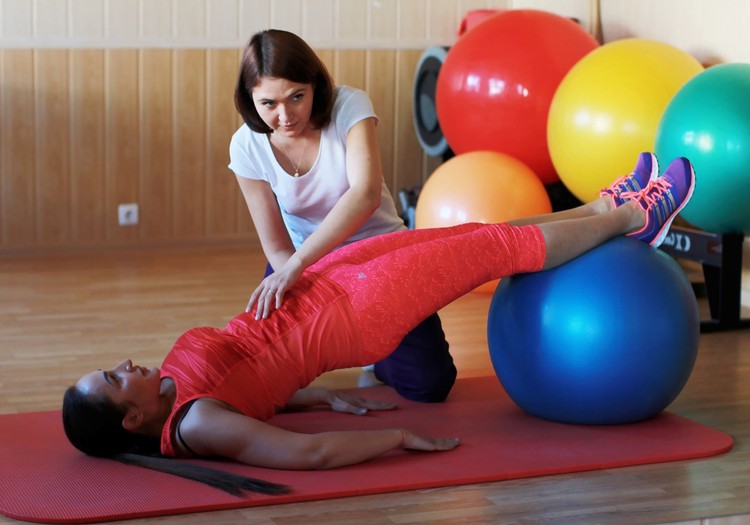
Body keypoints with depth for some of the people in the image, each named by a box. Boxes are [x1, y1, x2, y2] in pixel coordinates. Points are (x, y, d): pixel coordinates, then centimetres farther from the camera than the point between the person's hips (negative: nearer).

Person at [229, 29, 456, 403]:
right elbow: (277, 248, -13)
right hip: (302, 260, 2)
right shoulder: (247, 147, -16)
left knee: (428, 384, -13)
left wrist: (296, 265, -49)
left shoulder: (349, 106, -23)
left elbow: (366, 194, -39)